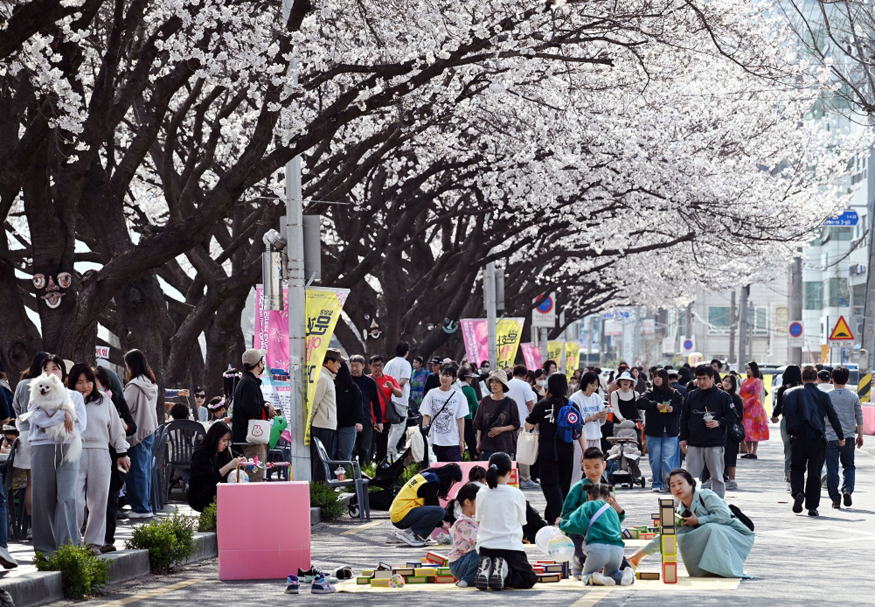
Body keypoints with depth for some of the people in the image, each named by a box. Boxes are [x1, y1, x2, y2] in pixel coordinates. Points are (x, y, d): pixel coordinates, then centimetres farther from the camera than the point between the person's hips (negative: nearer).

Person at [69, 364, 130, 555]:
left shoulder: (104, 401, 12)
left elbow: (116, 428, 16)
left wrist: (122, 452, 14)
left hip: (100, 455, 2)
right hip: (75, 454, -2)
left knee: (98, 501, 4)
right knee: (74, 501, -9)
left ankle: (94, 541, 13)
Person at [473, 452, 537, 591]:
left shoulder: (481, 494, 2)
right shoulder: (516, 494, -4)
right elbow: (521, 521, 6)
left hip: (485, 547, 3)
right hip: (510, 546, -3)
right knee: (530, 579, 13)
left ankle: (486, 569, -9)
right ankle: (504, 571, -17)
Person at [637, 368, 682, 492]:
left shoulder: (674, 394, 9)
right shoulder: (650, 393, 6)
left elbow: (682, 406, 4)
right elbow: (640, 403, -10)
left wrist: (673, 408, -15)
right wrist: (655, 405, -22)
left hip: (670, 432, -1)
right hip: (654, 431, 1)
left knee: (668, 459, -10)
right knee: (655, 459, 5)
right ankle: (657, 483, 15)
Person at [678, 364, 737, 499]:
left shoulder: (722, 396, -2)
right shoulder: (691, 396, 9)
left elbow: (733, 416, -1)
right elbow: (684, 418, 13)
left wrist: (718, 423, -17)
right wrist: (683, 437, 7)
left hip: (715, 445, -3)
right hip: (694, 444, 3)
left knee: (717, 476, 4)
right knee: (691, 477, 5)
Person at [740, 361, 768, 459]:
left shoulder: (757, 381, -5)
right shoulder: (745, 381, 17)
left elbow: (756, 397, -11)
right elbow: (740, 394, 17)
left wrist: (745, 404, -13)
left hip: (754, 408, -7)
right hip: (745, 409, 7)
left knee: (754, 430, -7)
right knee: (746, 430, 6)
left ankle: (754, 453, -6)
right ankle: (749, 452, 10)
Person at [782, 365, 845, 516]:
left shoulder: (791, 393, 0)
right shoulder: (823, 396, -1)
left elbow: (785, 413, -2)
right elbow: (833, 417, 2)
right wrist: (841, 437, 11)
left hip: (798, 439, 0)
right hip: (818, 440, 0)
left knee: (796, 468, 16)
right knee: (814, 474, 7)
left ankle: (797, 492, -10)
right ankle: (812, 506, 7)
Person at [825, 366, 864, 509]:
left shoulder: (827, 396, -4)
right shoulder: (853, 396, 1)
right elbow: (859, 418, 6)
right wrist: (860, 435, 17)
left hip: (831, 437, -1)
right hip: (848, 437, 2)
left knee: (832, 469, 4)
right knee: (849, 466, 15)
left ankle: (835, 498, 1)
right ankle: (847, 489, -7)